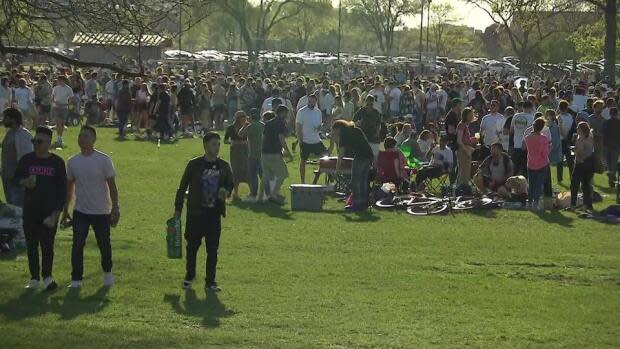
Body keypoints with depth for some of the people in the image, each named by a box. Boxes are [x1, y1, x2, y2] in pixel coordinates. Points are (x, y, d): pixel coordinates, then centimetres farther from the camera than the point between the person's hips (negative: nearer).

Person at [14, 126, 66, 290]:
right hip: (30, 209, 2)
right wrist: (25, 182, -16)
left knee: (47, 244, -1)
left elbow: (62, 189, -2)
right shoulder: (27, 159, 2)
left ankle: (47, 277, 10)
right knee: (31, 244, 6)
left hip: (49, 211, -2)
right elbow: (17, 177, 9)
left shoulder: (57, 162, -3)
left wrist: (56, 212, -8)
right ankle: (34, 278, 14)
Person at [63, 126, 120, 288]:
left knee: (104, 244, 10)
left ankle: (107, 273, 32)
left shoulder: (103, 160, -9)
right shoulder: (73, 162, 2)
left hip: (101, 212, -2)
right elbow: (69, 186, 12)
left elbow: (112, 186, -6)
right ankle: (76, 279, -3)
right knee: (77, 244, -7)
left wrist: (115, 208, -10)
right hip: (80, 212, 2)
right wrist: (65, 209, 13)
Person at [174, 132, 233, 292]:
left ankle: (210, 281, 10)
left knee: (212, 249, 3)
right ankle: (189, 276, 25)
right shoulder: (194, 164, -5)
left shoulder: (223, 166, 4)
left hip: (214, 214, 2)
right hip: (196, 212, -2)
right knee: (192, 246, 7)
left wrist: (226, 191, -7)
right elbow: (183, 187, 1)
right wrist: (177, 210, 1)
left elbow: (230, 183, 18)